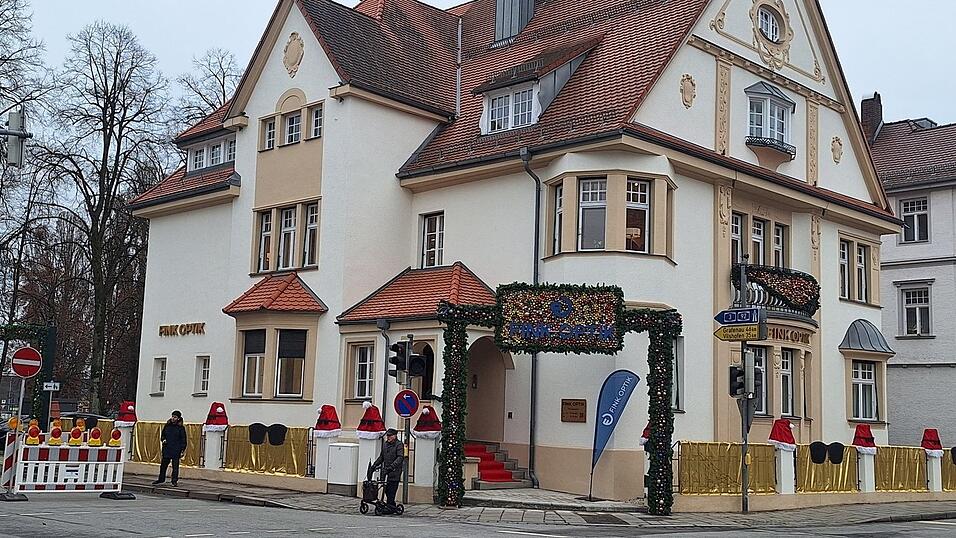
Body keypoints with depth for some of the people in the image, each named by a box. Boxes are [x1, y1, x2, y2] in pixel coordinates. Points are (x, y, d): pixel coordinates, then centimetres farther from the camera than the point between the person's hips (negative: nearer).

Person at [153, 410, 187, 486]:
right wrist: (163, 439, 1)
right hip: (166, 448, 4)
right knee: (163, 464, 12)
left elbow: (183, 440, -2)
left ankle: (175, 481, 5)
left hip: (176, 450, -4)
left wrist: (183, 450, -7)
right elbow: (162, 434, 22)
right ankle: (161, 479, 27)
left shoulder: (181, 428, -3)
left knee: (175, 466, -1)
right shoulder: (167, 425, 8)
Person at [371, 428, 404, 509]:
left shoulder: (399, 445, -6)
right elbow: (381, 457, 24)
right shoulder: (385, 445, 15)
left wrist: (392, 466, -28)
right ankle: (392, 505, 17)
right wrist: (374, 465, 12)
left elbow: (400, 458, -17)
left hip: (395, 472, -7)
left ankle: (390, 506, -6)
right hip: (386, 471, 7)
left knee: (391, 490, -9)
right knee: (387, 490, 6)